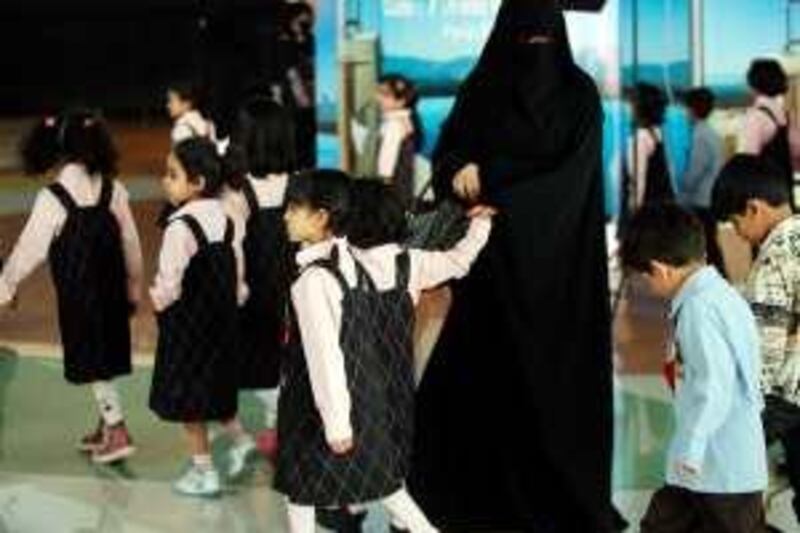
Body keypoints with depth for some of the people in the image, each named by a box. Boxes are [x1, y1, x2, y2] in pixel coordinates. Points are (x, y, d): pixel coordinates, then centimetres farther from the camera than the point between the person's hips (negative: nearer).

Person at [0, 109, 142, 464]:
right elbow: (130, 244, 3)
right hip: (112, 291, 5)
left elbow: (30, 248, -10)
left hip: (78, 295, -5)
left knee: (92, 363, 4)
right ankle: (106, 427, 27)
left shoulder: (52, 198, -16)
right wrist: (134, 288, 17)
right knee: (105, 358, 17)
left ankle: (117, 433, 2)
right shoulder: (113, 190, -4)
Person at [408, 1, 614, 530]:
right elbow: (446, 155, -1)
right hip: (496, 254, 2)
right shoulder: (481, 91, 5)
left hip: (559, 258, -2)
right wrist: (459, 171, -25)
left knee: (557, 371, -2)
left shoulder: (579, 93, -2)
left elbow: (572, 170, -13)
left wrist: (488, 176, -20)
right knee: (484, 370, 0)